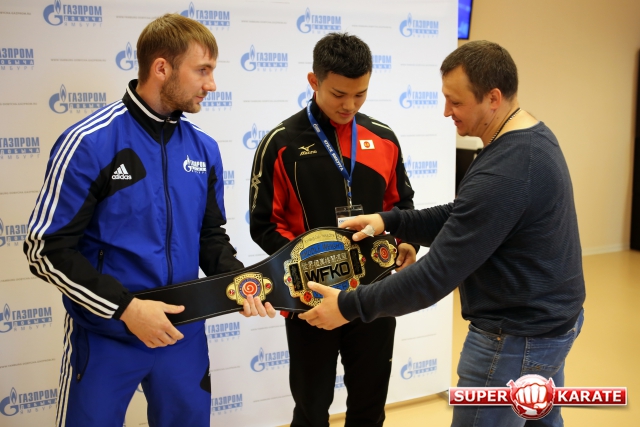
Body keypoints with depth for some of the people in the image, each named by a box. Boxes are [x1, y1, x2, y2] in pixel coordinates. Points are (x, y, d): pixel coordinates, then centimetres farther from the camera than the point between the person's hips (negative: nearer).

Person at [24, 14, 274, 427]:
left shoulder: (204, 147, 2)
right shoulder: (89, 143, -14)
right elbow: (48, 248, -13)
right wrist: (125, 307, -19)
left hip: (184, 332, 5)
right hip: (105, 336, -4)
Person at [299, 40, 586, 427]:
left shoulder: (502, 174, -30)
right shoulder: (535, 138, 3)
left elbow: (437, 275, -28)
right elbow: (460, 219, 8)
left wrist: (350, 306, -19)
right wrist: (390, 221, -2)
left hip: (517, 337, -10)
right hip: (554, 318, 10)